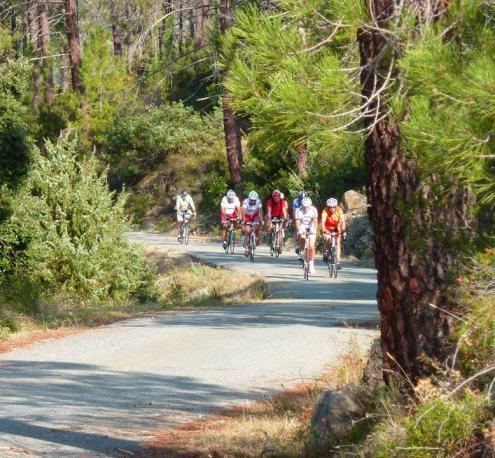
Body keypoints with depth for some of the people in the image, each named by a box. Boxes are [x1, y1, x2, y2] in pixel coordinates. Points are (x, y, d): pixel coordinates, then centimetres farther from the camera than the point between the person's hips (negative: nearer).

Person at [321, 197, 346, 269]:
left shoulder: (339, 210, -27)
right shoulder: (325, 211, -30)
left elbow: (343, 221, -35)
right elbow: (323, 222, -40)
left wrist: (343, 230, -51)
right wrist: (324, 230, -57)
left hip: (336, 228, 1)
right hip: (327, 229, -1)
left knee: (338, 242, -13)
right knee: (328, 239, -26)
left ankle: (338, 262, -12)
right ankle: (325, 253, 2)